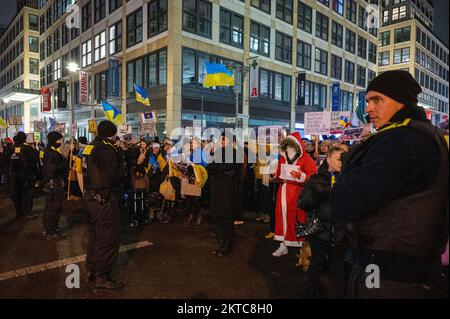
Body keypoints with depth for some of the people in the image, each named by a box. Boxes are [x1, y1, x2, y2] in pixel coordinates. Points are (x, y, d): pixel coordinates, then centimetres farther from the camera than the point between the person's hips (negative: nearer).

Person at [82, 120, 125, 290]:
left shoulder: (90, 148, 10)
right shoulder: (107, 150, -20)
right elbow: (113, 177, -25)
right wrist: (122, 170, -6)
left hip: (91, 198, 10)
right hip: (105, 200, -10)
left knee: (95, 234, 22)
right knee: (108, 239, 1)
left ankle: (91, 270, 35)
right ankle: (101, 277, 11)